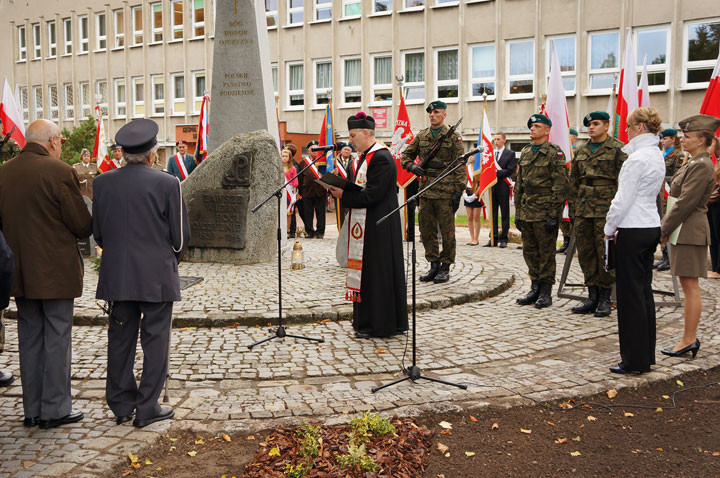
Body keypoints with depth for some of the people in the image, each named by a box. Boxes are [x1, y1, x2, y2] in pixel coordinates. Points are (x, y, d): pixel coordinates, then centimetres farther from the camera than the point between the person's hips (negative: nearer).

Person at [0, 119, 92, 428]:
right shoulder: (60, 172, -15)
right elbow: (83, 226, -12)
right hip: (56, 272, -6)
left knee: (30, 339, 15)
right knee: (57, 339, 4)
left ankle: (32, 410, 24)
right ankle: (55, 409, 13)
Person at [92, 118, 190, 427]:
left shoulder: (102, 183, -1)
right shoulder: (166, 184, -12)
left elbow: (97, 232, 6)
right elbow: (180, 236, -7)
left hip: (117, 276, 4)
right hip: (157, 275, -4)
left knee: (120, 339, 14)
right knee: (155, 340, 6)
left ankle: (121, 405, 24)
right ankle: (148, 408, 13)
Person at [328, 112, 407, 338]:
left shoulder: (381, 158, -16)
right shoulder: (366, 156, 15)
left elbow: (372, 195, -22)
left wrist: (343, 195, -15)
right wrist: (341, 189, 2)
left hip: (378, 227, -10)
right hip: (367, 225, 10)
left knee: (377, 272, -3)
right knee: (367, 270, 13)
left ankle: (378, 325, 7)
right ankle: (366, 321, 22)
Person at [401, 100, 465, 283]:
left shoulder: (453, 137, -2)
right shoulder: (421, 136, 11)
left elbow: (460, 167, -5)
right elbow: (406, 154, 21)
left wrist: (458, 192, -11)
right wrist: (411, 166, -2)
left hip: (445, 192, -5)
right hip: (425, 191, 5)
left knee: (447, 231, 2)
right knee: (426, 230, 9)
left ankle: (445, 267, 12)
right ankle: (434, 265, 20)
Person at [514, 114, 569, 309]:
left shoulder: (555, 153, -7)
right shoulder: (525, 152, 14)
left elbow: (559, 186, -11)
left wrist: (553, 214, -16)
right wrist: (518, 211, 13)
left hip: (545, 212, -7)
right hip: (527, 211, 7)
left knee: (546, 252, 1)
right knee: (530, 252, 11)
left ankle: (545, 292, 9)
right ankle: (535, 289, 21)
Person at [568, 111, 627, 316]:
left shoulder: (618, 149, -1)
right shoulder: (581, 151, 16)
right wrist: (573, 208, 14)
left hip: (606, 209, -5)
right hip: (583, 210, 6)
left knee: (605, 254, -2)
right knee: (585, 254, 7)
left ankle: (605, 299, 9)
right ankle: (592, 296, 17)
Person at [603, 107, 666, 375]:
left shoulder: (637, 158, -16)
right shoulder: (657, 156, 14)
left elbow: (624, 199, -17)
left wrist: (609, 228, -4)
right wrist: (617, 224, 17)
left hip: (633, 231, -10)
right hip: (651, 227, 10)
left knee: (631, 294, -3)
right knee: (644, 291, 14)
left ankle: (635, 360, 5)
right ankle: (647, 355, 22)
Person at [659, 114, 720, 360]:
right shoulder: (693, 163, 16)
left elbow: (686, 202, -20)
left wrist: (665, 228, -14)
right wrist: (667, 227, 13)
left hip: (690, 232, -10)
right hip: (685, 230, 10)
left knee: (690, 286, -5)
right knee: (688, 285, 12)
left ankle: (689, 340, 2)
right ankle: (690, 338, 19)